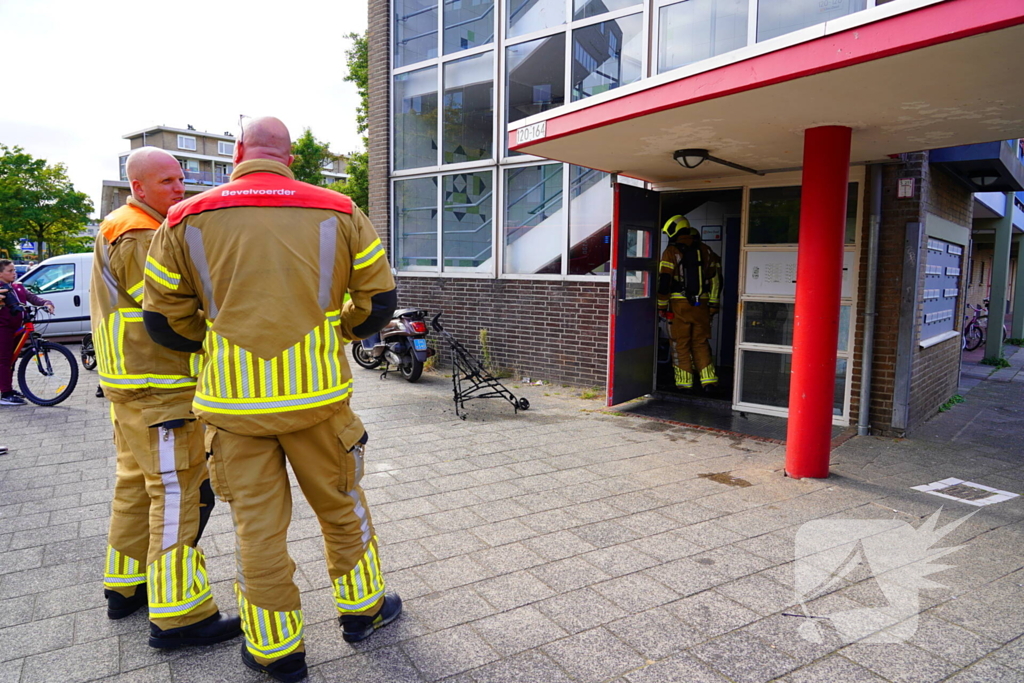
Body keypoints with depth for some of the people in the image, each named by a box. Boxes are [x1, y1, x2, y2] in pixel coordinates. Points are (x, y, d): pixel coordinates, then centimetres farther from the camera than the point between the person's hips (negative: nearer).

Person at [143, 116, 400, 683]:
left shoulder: (186, 221, 0)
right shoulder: (338, 212, 0)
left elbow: (164, 320, 4)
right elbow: (380, 298, 2)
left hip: (233, 401, 1)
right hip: (316, 395, 0)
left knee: (256, 522, 12)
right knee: (340, 505, 18)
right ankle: (361, 607, 36)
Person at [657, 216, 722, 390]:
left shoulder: (671, 252, -4)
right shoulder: (705, 250, 11)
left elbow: (664, 281, -9)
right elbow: (716, 278, 12)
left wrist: (662, 306, -2)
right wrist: (713, 305, 16)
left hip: (679, 304, -4)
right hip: (701, 304, 4)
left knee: (680, 343, 4)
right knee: (701, 342, 12)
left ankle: (684, 381, 6)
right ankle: (708, 378, 7)